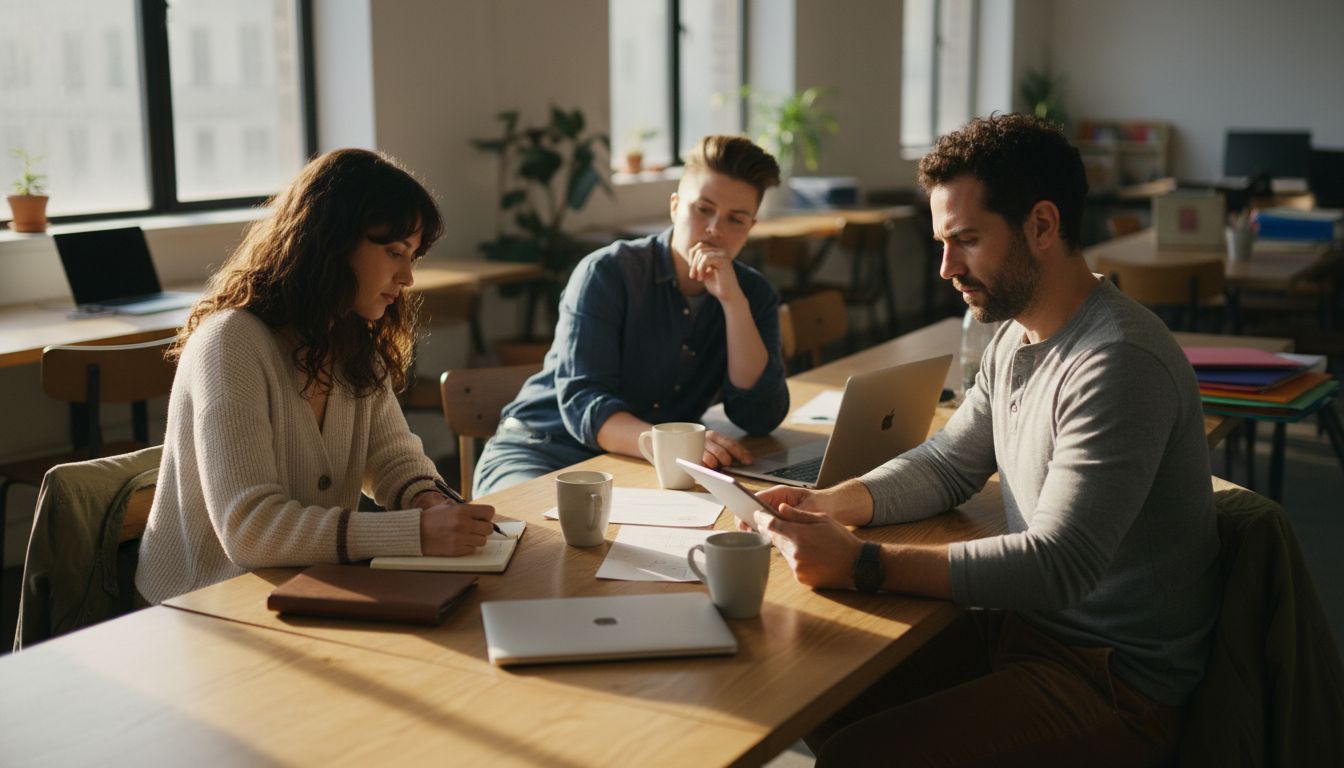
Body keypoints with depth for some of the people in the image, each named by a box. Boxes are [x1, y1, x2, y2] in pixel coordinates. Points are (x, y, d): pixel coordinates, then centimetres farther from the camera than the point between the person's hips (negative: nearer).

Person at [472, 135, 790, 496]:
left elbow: (760, 418, -10)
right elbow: (582, 403, -22)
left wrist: (734, 302, -20)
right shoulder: (607, 272, -11)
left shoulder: (754, 295, 2)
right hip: (544, 454, -4)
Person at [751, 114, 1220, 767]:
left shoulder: (1121, 363, -25)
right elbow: (946, 464, 13)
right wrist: (828, 505, -6)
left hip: (1114, 679, -9)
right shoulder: (1015, 341, 6)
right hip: (1026, 623, 9)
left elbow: (1060, 566, -28)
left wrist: (861, 564, -30)